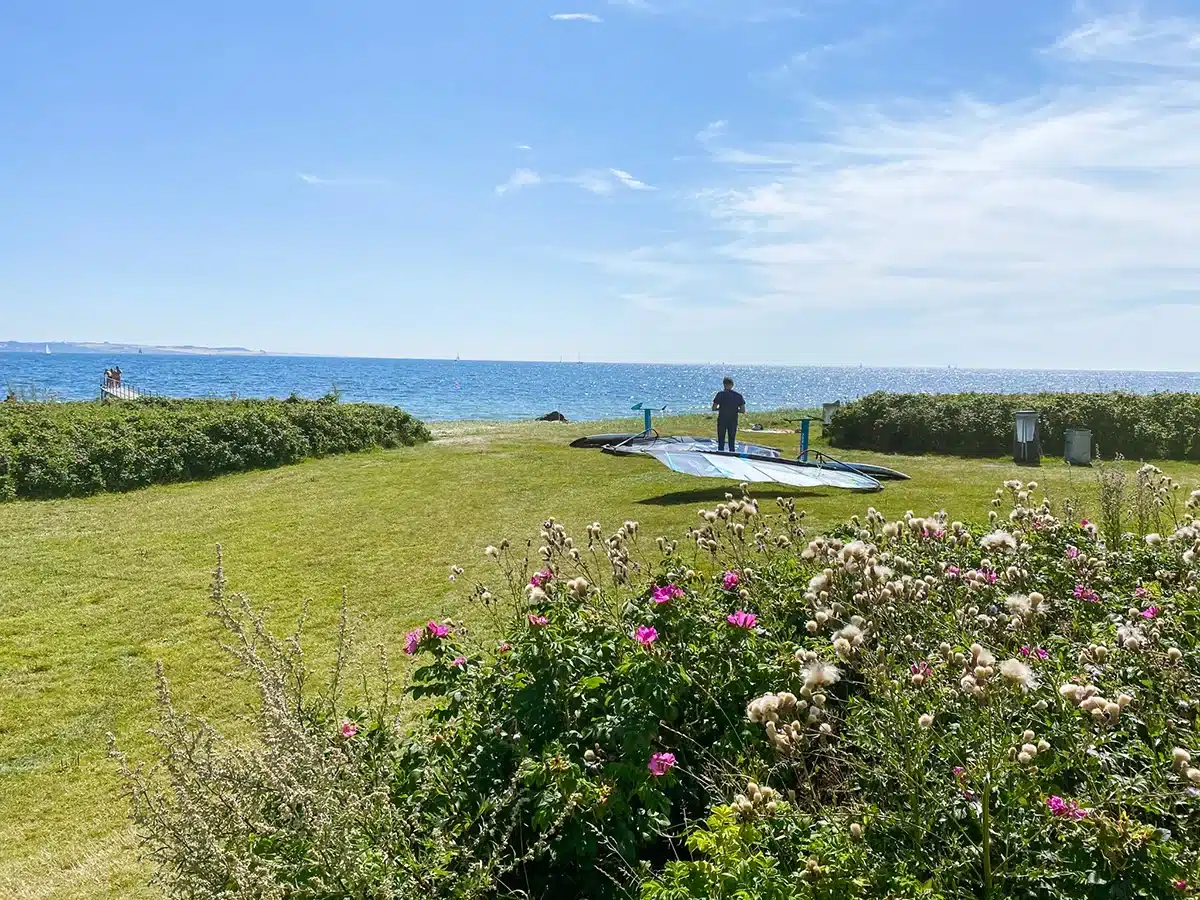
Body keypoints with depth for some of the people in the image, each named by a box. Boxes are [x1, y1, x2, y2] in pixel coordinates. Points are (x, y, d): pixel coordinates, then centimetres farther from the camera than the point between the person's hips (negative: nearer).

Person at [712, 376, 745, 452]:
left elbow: (714, 408, -11)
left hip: (722, 421, -2)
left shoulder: (720, 394, -8)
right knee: (732, 442, 11)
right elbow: (743, 410, -2)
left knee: (721, 442, 6)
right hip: (733, 421, 2)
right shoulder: (738, 396, 1)